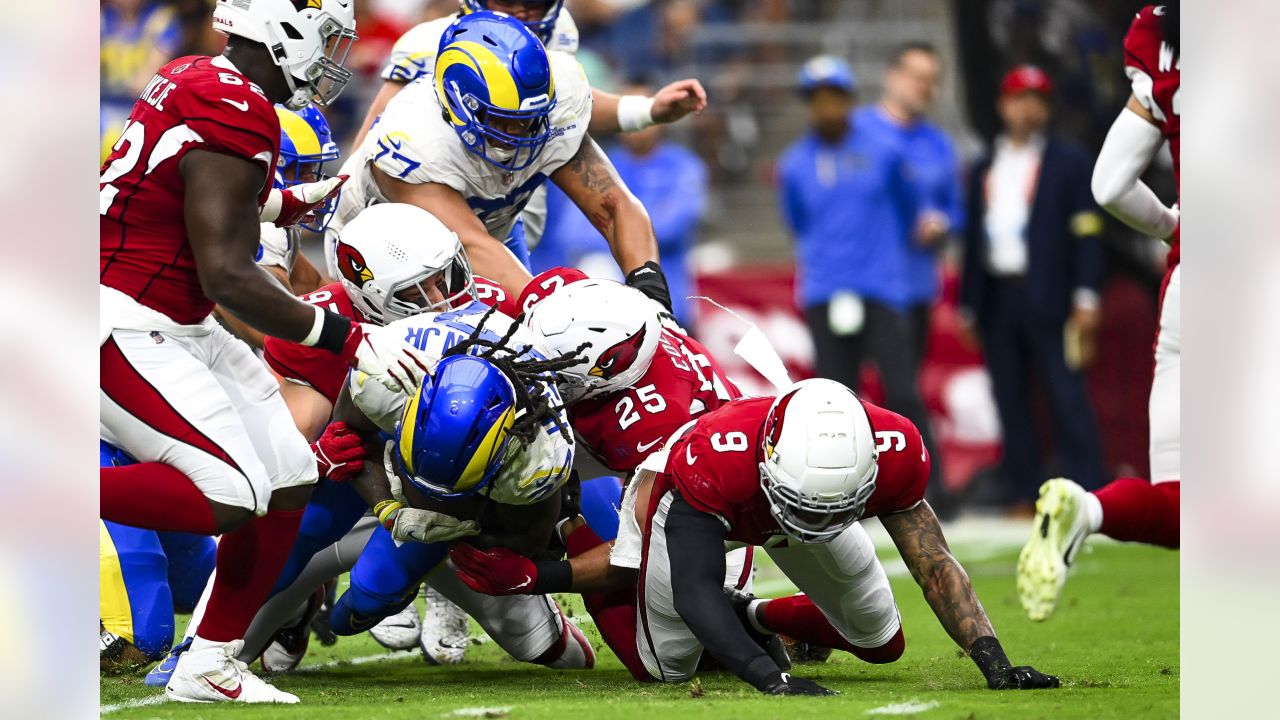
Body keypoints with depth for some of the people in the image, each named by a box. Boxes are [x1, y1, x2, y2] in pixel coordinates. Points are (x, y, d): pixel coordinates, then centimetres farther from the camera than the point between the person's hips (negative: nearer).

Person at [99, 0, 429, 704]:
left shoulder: (194, 81, 10)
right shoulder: (236, 115, -19)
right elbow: (229, 280, -20)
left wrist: (294, 201, 34)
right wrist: (351, 340, -14)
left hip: (176, 327, 10)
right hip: (123, 328, -10)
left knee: (287, 483, 8)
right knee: (230, 497, -20)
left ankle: (208, 666, 15)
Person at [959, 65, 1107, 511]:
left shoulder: (1069, 161, 4)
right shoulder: (984, 169, 17)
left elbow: (1086, 234, -2)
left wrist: (1086, 298, -11)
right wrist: (968, 307, 13)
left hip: (1048, 299, -5)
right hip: (998, 301, 5)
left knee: (1068, 398, -8)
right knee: (1011, 403, 4)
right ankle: (1022, 497, 7)